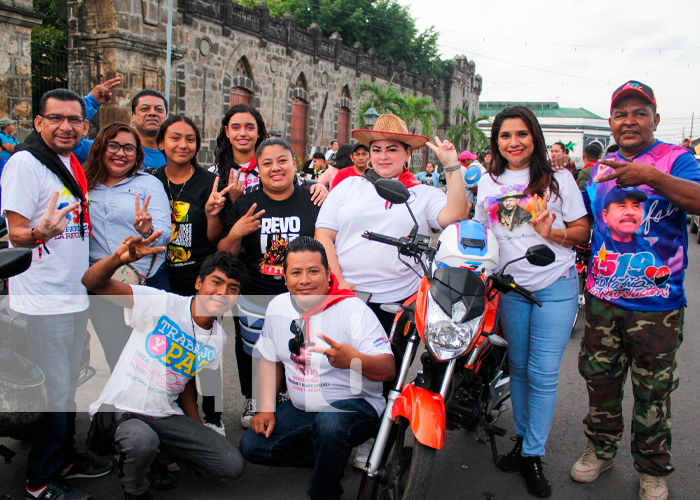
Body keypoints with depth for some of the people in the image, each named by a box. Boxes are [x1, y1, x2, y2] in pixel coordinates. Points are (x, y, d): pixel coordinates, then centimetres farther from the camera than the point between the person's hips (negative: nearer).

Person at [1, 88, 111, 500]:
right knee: (51, 392, 0)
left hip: (75, 295, 8)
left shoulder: (75, 165, 12)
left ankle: (66, 458, 36)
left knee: (68, 385, 20)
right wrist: (40, 232, -37)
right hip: (42, 300, -8)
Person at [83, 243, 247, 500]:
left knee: (234, 466, -6)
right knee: (142, 440, -40)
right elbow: (92, 282, -22)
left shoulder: (218, 340, 3)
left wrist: (200, 435, 10)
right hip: (118, 410, -5)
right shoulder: (162, 304, -15)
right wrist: (119, 259, -45)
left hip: (166, 417, 5)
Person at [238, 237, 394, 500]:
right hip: (300, 408, 7)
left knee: (328, 424, -37)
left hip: (355, 404, -6)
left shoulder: (352, 309, -18)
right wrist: (266, 409, 2)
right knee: (250, 445, -6)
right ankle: (334, 458, 8)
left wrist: (353, 359, -44)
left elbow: (388, 370, -23)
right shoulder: (277, 306, 1)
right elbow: (268, 359, 13)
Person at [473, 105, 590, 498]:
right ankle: (522, 438, 28)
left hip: (555, 286, -3)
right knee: (518, 369, 12)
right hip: (509, 288, 3)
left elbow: (583, 231, 0)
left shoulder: (558, 178, 1)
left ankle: (533, 455, 9)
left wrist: (553, 233, -19)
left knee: (543, 374, -3)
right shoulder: (488, 182, 10)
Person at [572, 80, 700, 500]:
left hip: (657, 303, -4)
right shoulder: (601, 168, 12)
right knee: (600, 381, 15)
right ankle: (601, 449, 34)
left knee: (654, 391, 7)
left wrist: (651, 176, -39)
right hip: (602, 298, 5)